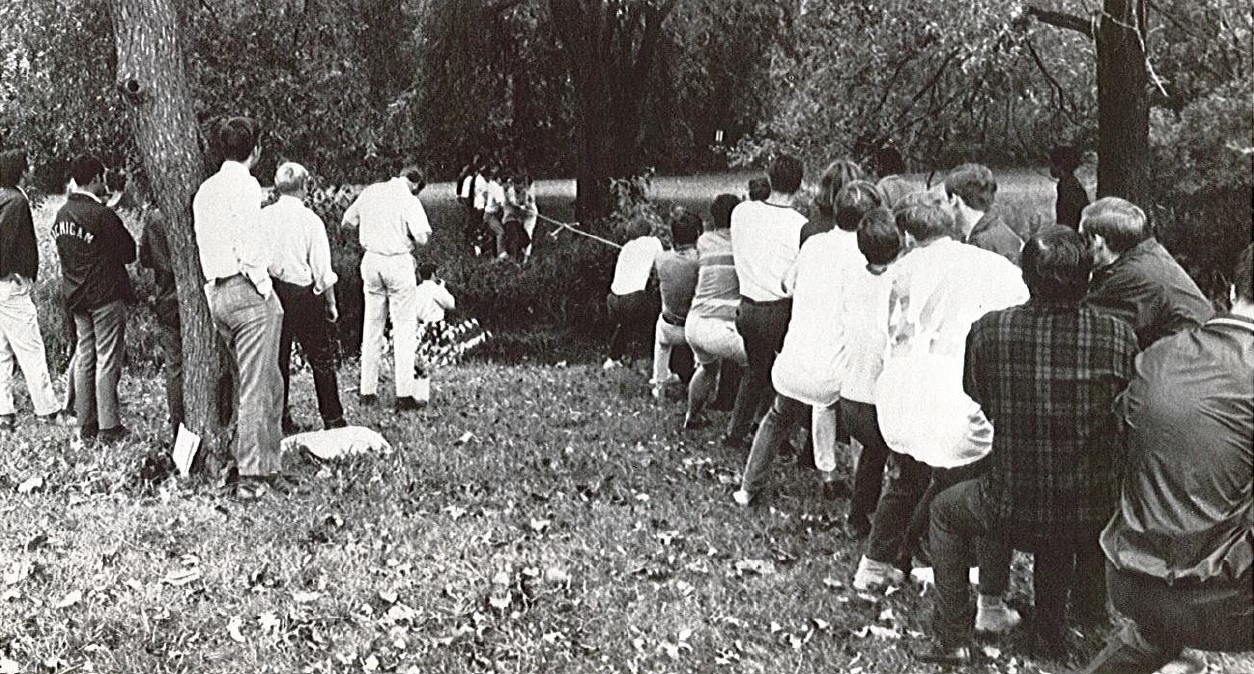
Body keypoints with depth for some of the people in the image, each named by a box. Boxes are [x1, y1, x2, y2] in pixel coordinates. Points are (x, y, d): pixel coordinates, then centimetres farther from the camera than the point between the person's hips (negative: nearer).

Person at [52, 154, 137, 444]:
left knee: (83, 359, 13)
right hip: (106, 295, -7)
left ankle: (86, 424, 18)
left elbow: (64, 253, 15)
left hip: (76, 297, 7)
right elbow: (129, 253, -11)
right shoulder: (102, 215, -17)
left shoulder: (61, 215, 6)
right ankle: (109, 427, 1)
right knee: (108, 360, -2)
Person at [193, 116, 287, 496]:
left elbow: (202, 244, 17)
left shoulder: (205, 190, 16)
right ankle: (252, 475, -1)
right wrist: (266, 289, -9)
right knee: (255, 387, -4)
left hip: (214, 292, 9)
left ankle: (269, 465, 18)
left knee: (268, 382, 15)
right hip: (247, 290, -9)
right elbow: (247, 246, -17)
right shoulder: (245, 186, -10)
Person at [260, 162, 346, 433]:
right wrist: (331, 303, 3)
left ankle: (281, 419, 17)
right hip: (303, 293, -3)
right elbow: (322, 268, -7)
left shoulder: (262, 217, -2)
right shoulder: (310, 220, -10)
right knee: (321, 357, 8)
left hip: (270, 290, 3)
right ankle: (333, 419, 13)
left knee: (277, 357, 12)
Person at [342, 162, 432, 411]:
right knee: (404, 328, 1)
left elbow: (348, 219, 18)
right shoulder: (409, 200, -12)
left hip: (371, 259, 5)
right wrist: (413, 247, 3)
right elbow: (422, 235, -18)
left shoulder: (370, 192, 5)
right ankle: (404, 395, -1)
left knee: (372, 326, 14)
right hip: (399, 262, -5)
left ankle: (367, 392, 18)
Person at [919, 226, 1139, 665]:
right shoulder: (1119, 337, -15)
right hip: (1093, 518, 2)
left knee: (945, 510, 30)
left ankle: (954, 640, 28)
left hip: (1013, 513, -1)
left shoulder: (988, 331, -15)